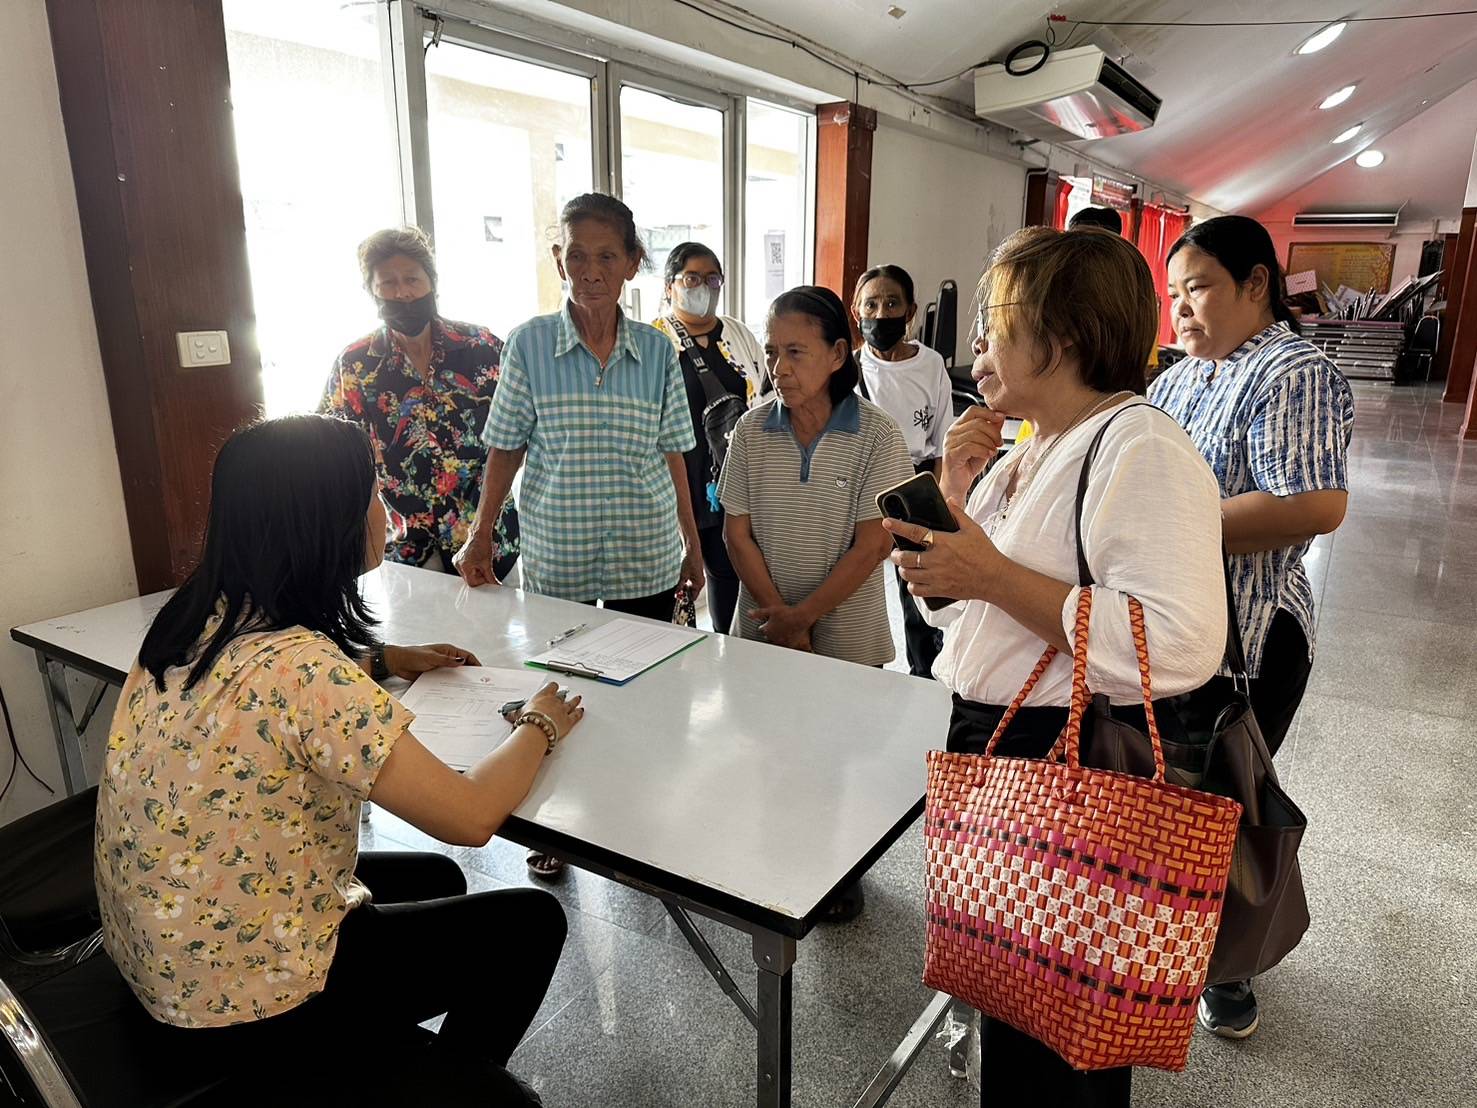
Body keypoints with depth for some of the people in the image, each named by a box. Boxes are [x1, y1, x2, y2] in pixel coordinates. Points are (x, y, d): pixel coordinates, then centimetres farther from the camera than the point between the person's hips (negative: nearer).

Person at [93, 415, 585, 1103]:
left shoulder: (200, 618, -6)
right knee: (529, 922, 4)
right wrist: (541, 725, -9)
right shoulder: (300, 666, -33)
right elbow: (470, 818, -27)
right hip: (239, 1000, -8)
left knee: (436, 881, 24)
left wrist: (383, 660, 14)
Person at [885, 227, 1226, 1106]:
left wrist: (994, 574, -27)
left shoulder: (1142, 450, -19)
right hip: (990, 745, 9)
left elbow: (1181, 645, -31)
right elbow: (955, 598, 13)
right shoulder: (1030, 453, 10)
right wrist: (955, 491, -2)